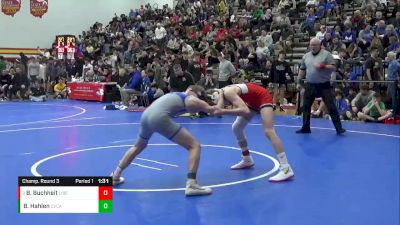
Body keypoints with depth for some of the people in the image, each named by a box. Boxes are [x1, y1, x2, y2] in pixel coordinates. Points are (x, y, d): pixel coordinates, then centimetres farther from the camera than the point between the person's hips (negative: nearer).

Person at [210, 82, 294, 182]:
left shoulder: (227, 93, -32)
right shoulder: (220, 93, -5)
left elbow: (245, 110, -42)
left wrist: (224, 111, -46)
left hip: (263, 97, -10)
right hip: (252, 101, 10)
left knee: (268, 131, -23)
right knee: (236, 127, 11)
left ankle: (286, 169, -27)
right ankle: (247, 160, 25)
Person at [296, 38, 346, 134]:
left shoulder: (326, 54, -6)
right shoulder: (306, 56, 9)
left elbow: (333, 67, -10)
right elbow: (302, 70, 16)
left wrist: (323, 66, -23)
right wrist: (299, 82, 13)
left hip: (324, 85, -4)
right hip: (310, 85, 5)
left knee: (331, 107, -5)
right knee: (306, 106, 9)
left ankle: (338, 128, 2)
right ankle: (306, 127, 21)